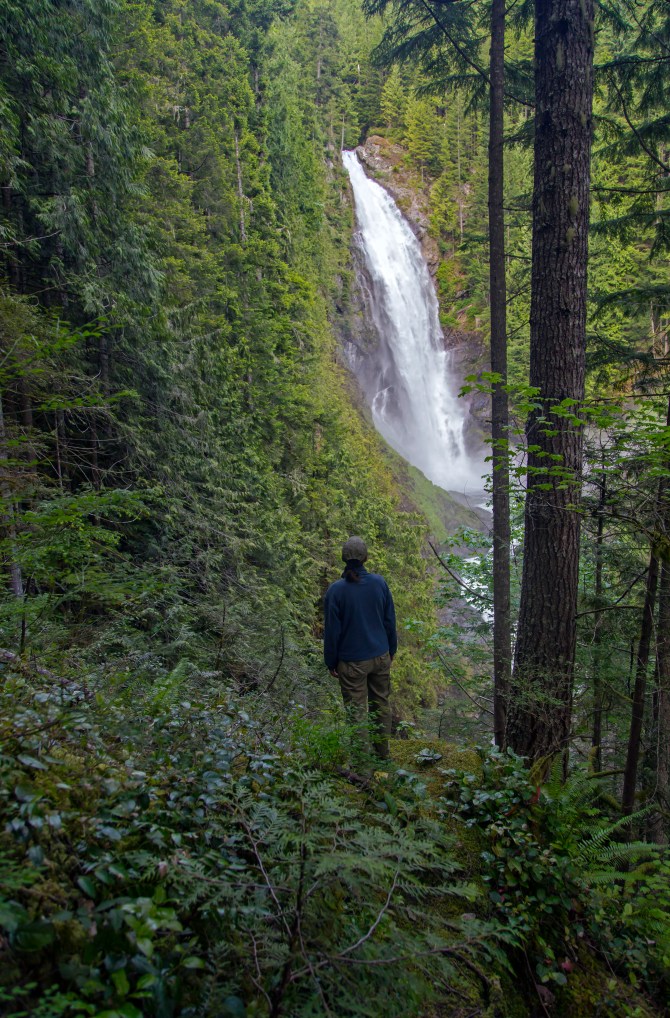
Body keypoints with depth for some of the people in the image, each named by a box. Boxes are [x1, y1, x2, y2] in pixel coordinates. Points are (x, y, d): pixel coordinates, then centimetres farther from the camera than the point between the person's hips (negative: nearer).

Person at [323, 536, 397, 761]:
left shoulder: (336, 590, -17)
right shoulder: (379, 582, -7)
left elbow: (332, 630, -11)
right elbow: (390, 620, 3)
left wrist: (331, 662, 1)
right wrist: (391, 650, 16)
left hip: (352, 662, -4)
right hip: (380, 656, 4)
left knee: (357, 711, 7)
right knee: (381, 704, 19)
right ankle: (382, 752, 35)